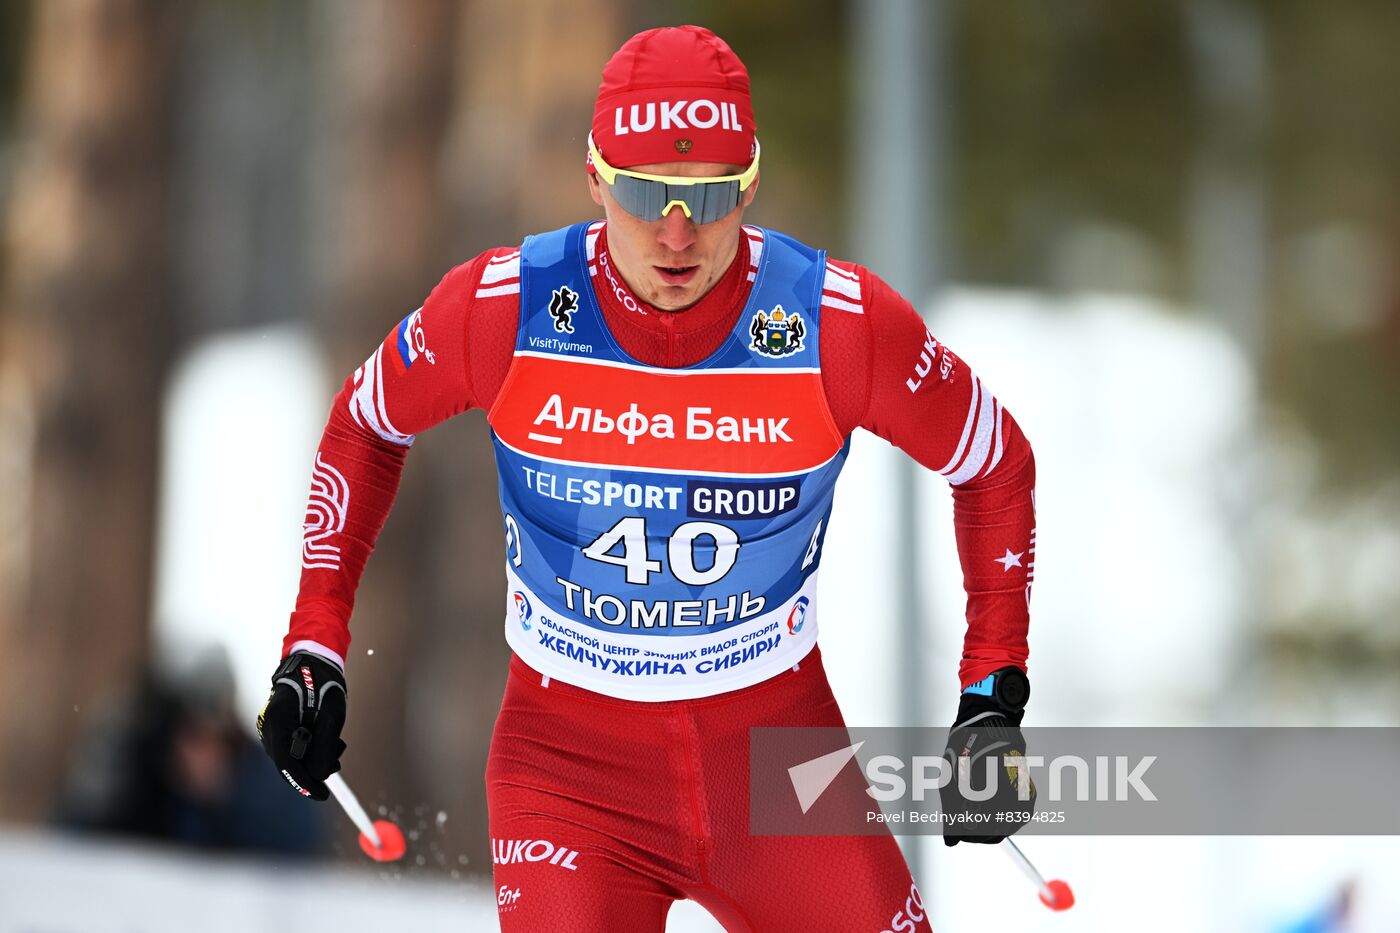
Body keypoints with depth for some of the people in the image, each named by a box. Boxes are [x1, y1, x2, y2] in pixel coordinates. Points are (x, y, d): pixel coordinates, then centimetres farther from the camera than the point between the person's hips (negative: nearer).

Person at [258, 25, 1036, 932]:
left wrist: (994, 696, -2)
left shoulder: (841, 323, -16)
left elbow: (995, 464, 1)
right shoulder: (505, 306, -14)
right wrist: (315, 646, 1)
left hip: (778, 741, 1)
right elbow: (367, 424, 6)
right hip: (570, 749, -1)